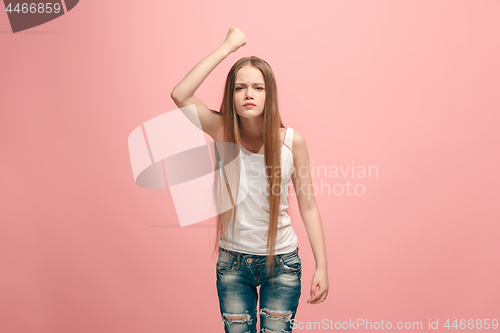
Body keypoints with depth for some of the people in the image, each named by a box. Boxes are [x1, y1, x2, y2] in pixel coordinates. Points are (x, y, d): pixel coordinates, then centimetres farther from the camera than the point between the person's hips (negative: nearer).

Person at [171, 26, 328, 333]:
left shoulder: (292, 141, -11)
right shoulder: (223, 132, -9)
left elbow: (308, 206, -5)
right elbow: (180, 95, -25)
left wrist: (322, 267, -5)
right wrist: (227, 47, -21)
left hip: (281, 261, 0)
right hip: (233, 261, 1)